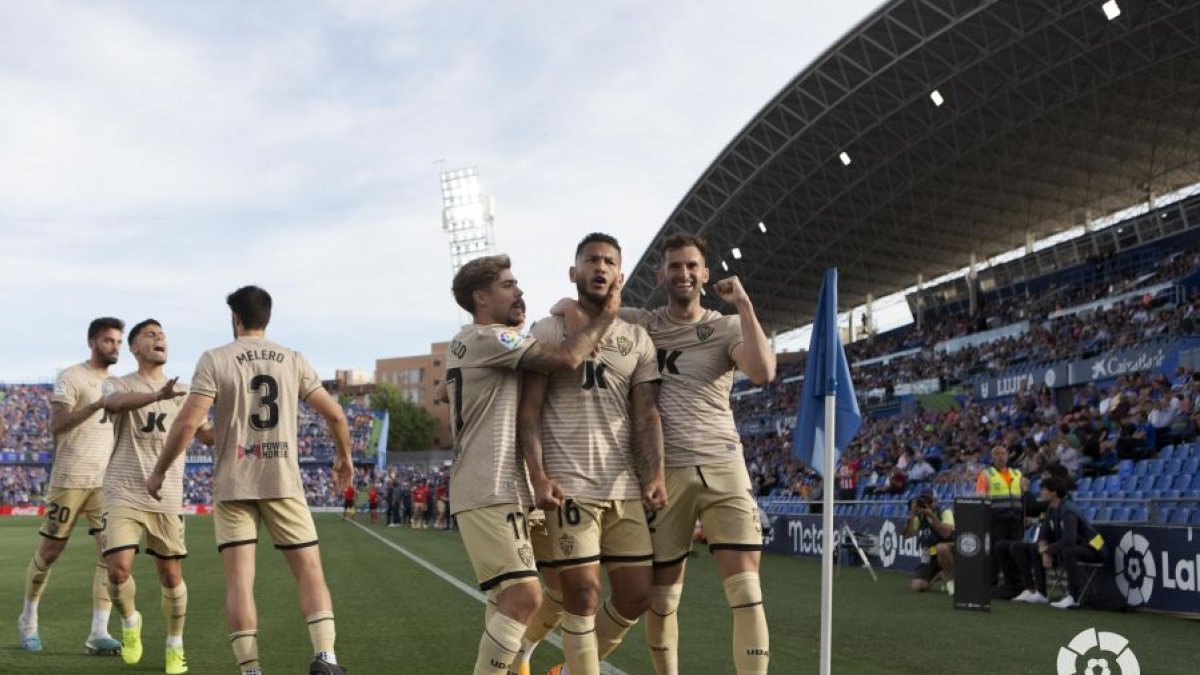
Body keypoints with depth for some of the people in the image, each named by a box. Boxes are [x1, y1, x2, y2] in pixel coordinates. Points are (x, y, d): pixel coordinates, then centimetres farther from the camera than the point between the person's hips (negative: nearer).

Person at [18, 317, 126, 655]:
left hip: (106, 480, 5)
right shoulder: (71, 377, -6)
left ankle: (98, 633, -7)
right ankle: (28, 619, 26)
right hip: (71, 478, -5)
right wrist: (98, 404, -29)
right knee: (50, 550, 5)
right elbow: (57, 425, -18)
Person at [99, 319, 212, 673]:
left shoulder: (182, 393, 13)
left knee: (171, 575, 3)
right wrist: (158, 395, -44)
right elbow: (114, 403, -24)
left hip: (167, 498, 3)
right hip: (123, 494, -2)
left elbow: (207, 435, 14)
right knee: (118, 569, -14)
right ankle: (130, 621, 17)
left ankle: (175, 646, 22)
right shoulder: (118, 384, 1)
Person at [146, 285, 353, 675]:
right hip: (284, 481, 1)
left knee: (239, 579, 3)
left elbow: (188, 424, -9)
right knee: (310, 572, 6)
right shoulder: (293, 360, 7)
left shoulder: (215, 360, -1)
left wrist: (159, 471, 4)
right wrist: (344, 457, 24)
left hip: (233, 485, -1)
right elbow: (335, 415, 7)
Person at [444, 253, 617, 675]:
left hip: (498, 490, 11)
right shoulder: (486, 337, -12)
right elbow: (567, 359, -20)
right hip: (490, 492, -11)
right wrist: (606, 316, -6)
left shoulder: (470, 344, 21)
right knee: (524, 596, -16)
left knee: (508, 600, 15)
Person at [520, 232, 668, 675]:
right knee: (582, 593, -6)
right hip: (568, 484, -4)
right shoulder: (548, 331, 2)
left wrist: (655, 475, -6)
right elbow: (529, 410, -2)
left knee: (637, 594, 6)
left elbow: (645, 414, 8)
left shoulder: (637, 339, 13)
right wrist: (538, 476, -13)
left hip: (624, 485, 5)